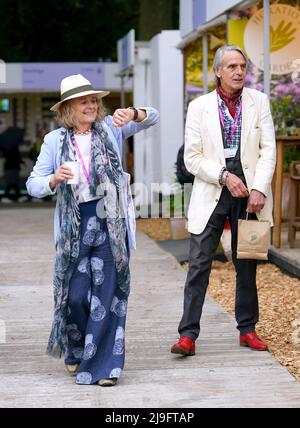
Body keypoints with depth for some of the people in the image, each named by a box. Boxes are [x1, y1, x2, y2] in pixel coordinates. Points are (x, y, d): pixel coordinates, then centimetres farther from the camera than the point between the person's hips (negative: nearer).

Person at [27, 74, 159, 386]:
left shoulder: (110, 129, 6)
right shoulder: (55, 140, 5)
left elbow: (152, 118, -2)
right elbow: (33, 184, 2)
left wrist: (133, 114, -24)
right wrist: (54, 179, -20)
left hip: (111, 223, 0)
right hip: (74, 226, 0)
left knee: (107, 294, -2)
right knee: (75, 294, 2)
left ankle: (102, 365, 4)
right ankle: (75, 351, 29)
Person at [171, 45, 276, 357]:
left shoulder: (259, 102, 6)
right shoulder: (199, 107, 2)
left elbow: (268, 150, 0)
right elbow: (192, 157, -2)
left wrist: (260, 189, -12)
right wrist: (224, 176, -15)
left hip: (249, 193, 2)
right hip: (211, 192, -2)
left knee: (246, 264, 10)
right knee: (199, 263, -6)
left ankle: (247, 329, 21)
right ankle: (188, 335, -5)